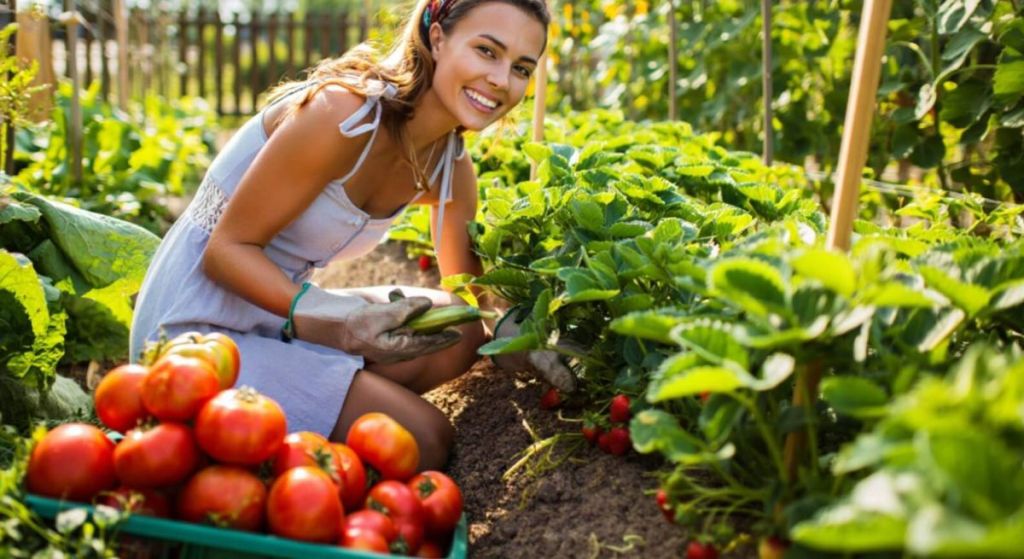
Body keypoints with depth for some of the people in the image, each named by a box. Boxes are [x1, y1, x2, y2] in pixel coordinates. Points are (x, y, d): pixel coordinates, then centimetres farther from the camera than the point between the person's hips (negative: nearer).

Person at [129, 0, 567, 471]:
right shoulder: (341, 114, -25)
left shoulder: (451, 168, -1)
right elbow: (227, 249, -20)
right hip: (200, 329, -8)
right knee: (423, 441, -13)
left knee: (461, 334, -3)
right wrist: (329, 317, -35)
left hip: (279, 308, 8)